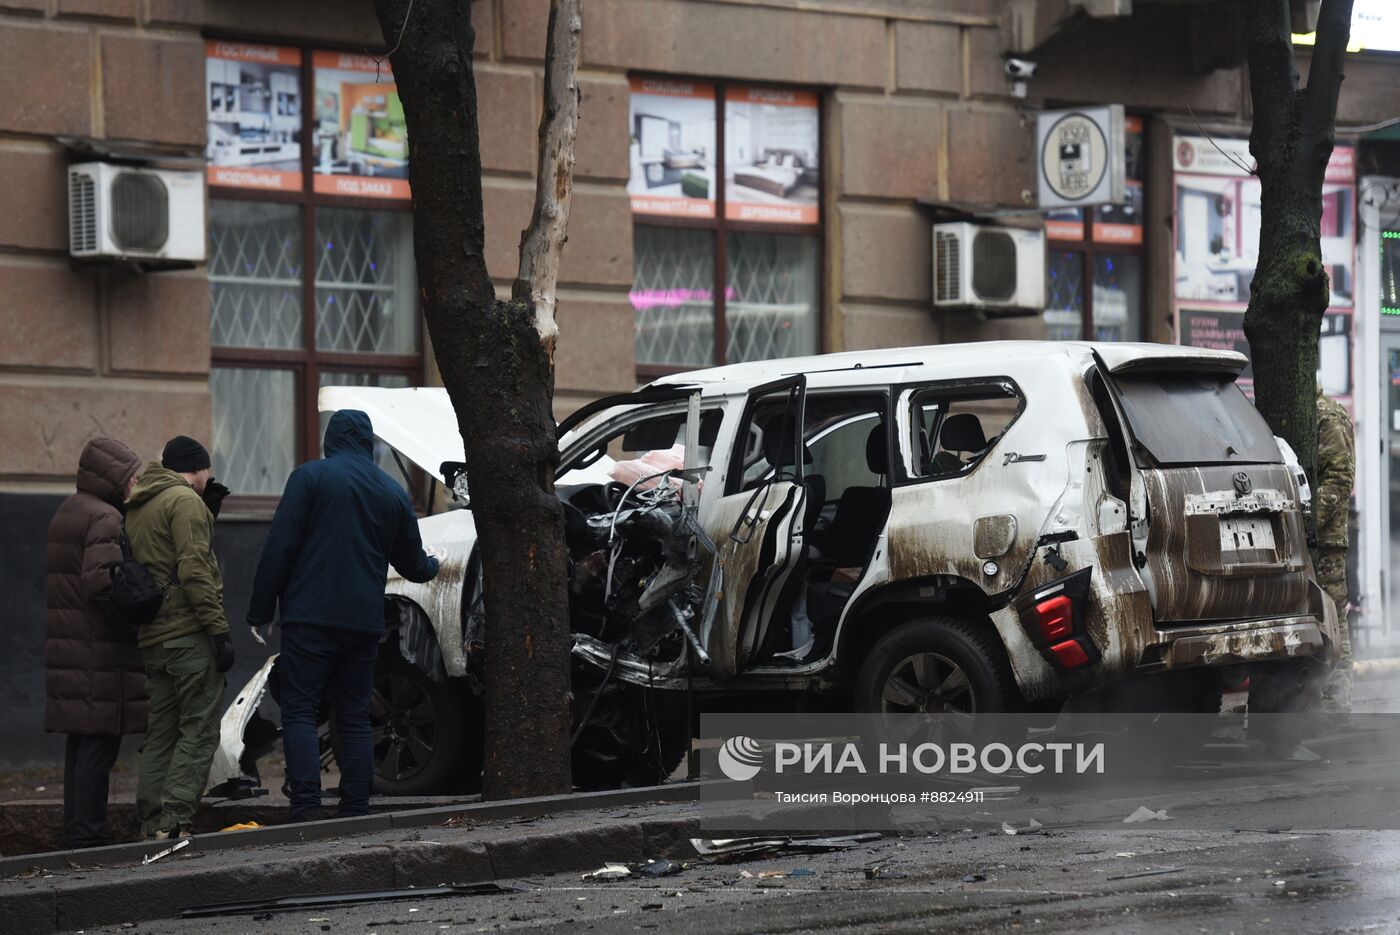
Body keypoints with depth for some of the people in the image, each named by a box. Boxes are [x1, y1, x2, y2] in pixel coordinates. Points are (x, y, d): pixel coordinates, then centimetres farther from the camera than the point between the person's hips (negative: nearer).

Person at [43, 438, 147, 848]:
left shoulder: (67, 512, 19)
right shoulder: (105, 519, -13)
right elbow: (100, 582, -24)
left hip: (70, 651, 10)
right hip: (101, 655, -10)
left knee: (81, 742, 13)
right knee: (100, 743, -7)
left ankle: (75, 830, 16)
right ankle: (87, 835, -8)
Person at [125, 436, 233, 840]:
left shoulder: (136, 508, 21)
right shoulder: (186, 500, -7)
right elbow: (194, 570, -16)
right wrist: (219, 630, -16)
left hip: (151, 639, 9)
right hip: (190, 633, -9)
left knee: (159, 735, 11)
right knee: (198, 733, -7)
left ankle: (150, 824, 8)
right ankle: (174, 821, -15)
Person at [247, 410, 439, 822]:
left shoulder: (310, 477, -2)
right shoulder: (393, 492, 13)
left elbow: (279, 547, -8)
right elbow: (411, 563, 24)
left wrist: (260, 610, -4)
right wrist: (432, 565, 48)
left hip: (311, 618, -5)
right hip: (364, 623, 5)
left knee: (299, 711, -5)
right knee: (354, 718, 9)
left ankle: (306, 808, -17)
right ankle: (355, 810, 5)